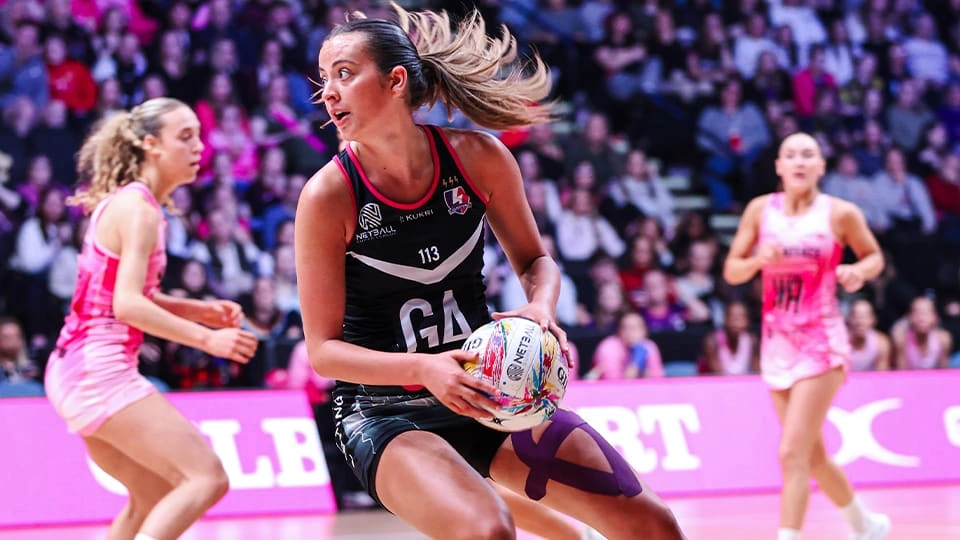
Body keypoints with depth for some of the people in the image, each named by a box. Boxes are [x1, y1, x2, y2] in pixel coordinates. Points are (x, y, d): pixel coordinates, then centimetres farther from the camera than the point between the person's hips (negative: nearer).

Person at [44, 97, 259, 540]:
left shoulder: (125, 202, 16)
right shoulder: (138, 209, -13)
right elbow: (128, 305, -23)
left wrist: (205, 311, 8)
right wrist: (207, 339, -25)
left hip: (74, 370, 10)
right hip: (102, 370, -10)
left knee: (155, 497, 20)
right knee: (207, 478, -15)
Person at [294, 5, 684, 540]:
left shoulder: (478, 157, -7)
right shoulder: (328, 195, -15)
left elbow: (535, 259, 9)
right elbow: (323, 348, -12)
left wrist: (540, 307, -14)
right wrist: (425, 368, -27)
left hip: (483, 391, 4)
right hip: (383, 412, -4)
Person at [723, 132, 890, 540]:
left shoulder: (840, 214, -5)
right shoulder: (760, 210, 2)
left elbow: (874, 256, 9)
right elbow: (731, 272, 5)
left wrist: (858, 271, -13)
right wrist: (758, 260, -16)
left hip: (821, 341, -5)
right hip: (777, 342, 5)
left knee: (793, 453, -16)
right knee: (812, 455, 14)